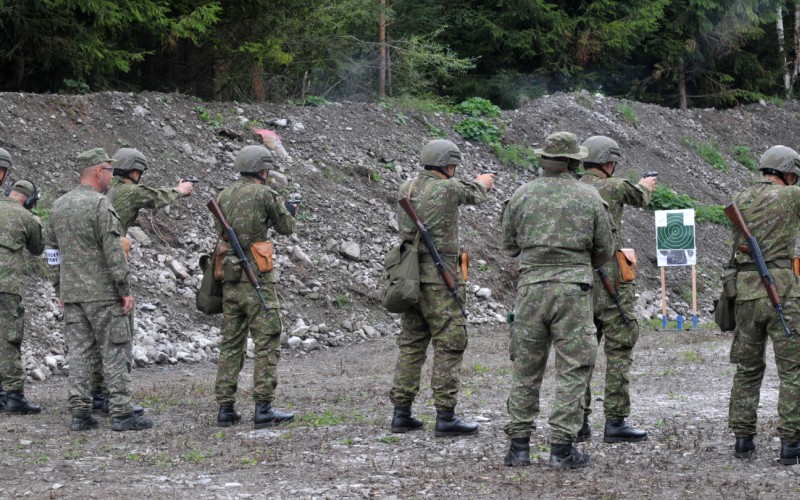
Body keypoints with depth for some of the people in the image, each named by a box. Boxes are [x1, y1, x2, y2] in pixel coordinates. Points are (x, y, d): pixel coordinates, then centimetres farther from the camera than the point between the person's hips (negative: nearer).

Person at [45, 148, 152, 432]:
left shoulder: (59, 206, 10)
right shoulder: (100, 205, -13)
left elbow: (52, 249, 15)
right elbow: (114, 252, -17)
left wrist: (59, 289, 20)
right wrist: (125, 290, -13)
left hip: (71, 292, 7)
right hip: (102, 292, -7)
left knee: (79, 353, 7)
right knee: (115, 352, -2)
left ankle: (80, 413, 6)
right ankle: (121, 414, -3)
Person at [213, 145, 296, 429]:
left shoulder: (224, 196, 9)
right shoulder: (263, 194, -9)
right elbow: (286, 227, 2)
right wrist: (287, 210, 25)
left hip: (230, 281, 6)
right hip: (257, 280, -6)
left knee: (231, 345, 12)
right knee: (267, 344, -2)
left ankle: (226, 408, 11)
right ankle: (263, 408, -6)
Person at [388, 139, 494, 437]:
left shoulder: (406, 188, 8)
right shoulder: (448, 189, -11)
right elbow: (475, 195, 9)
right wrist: (482, 182, 35)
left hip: (409, 275, 7)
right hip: (439, 278, -7)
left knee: (411, 344, 13)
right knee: (449, 345, -3)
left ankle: (401, 413, 13)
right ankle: (445, 416, -5)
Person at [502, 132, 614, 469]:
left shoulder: (522, 195, 3)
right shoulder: (590, 197, 0)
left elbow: (509, 244, 10)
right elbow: (604, 250, 6)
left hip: (531, 286, 2)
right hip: (573, 288, -2)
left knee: (525, 368, 11)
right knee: (572, 369, 2)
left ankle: (519, 445, 10)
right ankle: (562, 448, -1)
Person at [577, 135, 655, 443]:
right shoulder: (614, 187, -6)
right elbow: (639, 199, 14)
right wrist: (645, 186, 39)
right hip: (610, 278, -6)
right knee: (619, 350, 0)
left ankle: (577, 421, 8)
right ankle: (615, 422, -2)